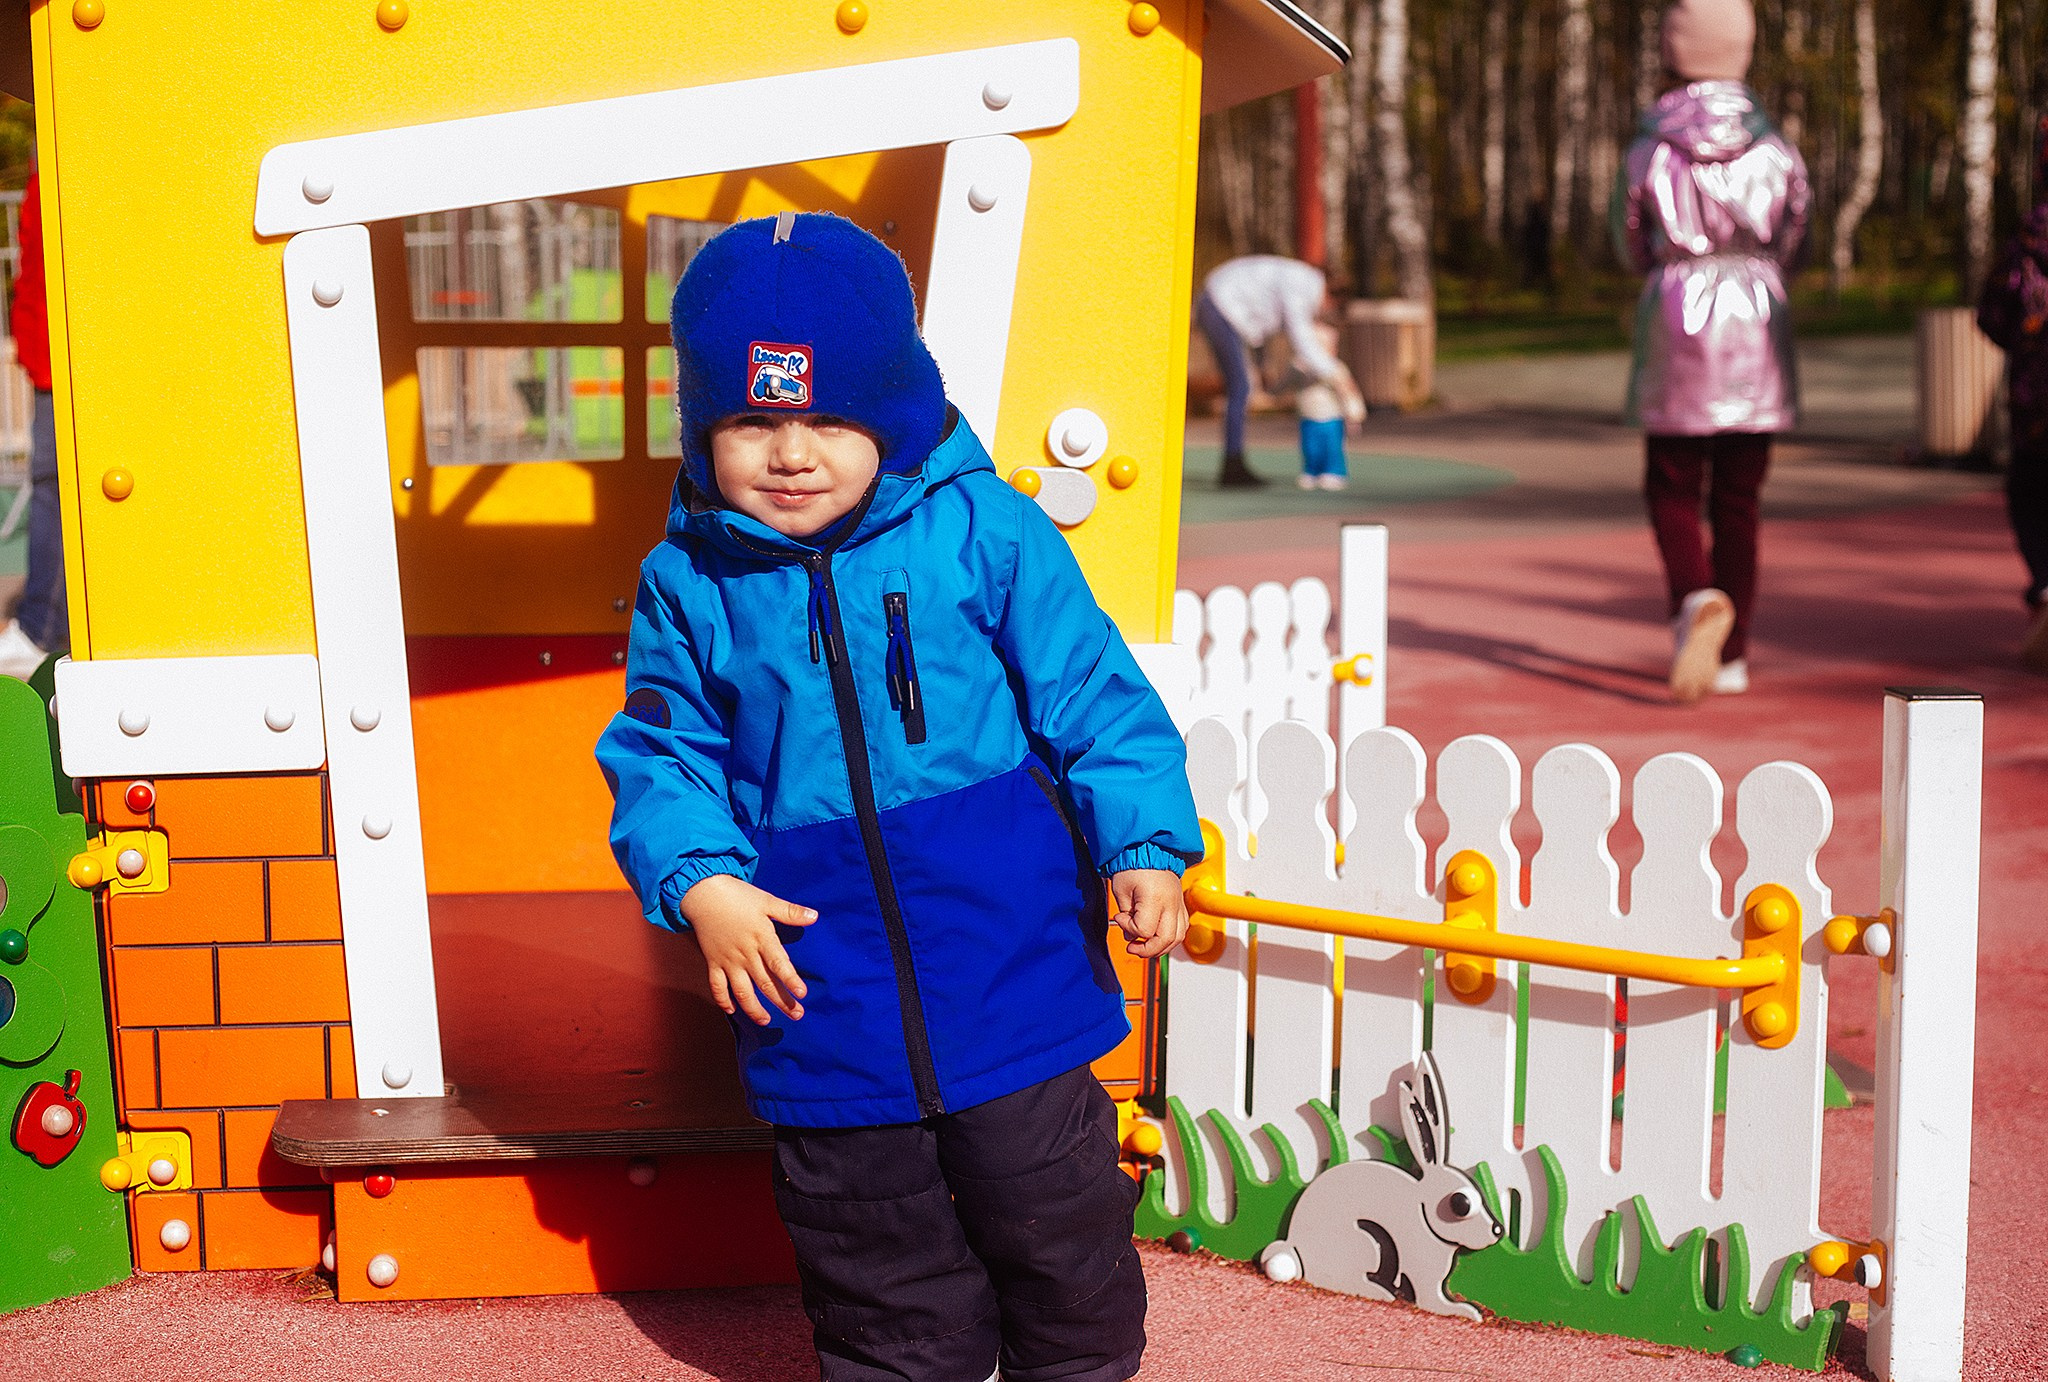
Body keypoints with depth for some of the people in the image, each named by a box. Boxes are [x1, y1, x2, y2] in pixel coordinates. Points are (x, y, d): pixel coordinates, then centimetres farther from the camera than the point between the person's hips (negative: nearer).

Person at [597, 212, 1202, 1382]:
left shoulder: (988, 535, -6)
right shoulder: (688, 583, 0)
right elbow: (663, 756, 4)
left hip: (1009, 967, -1)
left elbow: (1097, 699, -3)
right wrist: (702, 884, -13)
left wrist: (1145, 848, -11)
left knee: (1051, 1216, 12)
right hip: (820, 983, 2)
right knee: (873, 1249, 15)